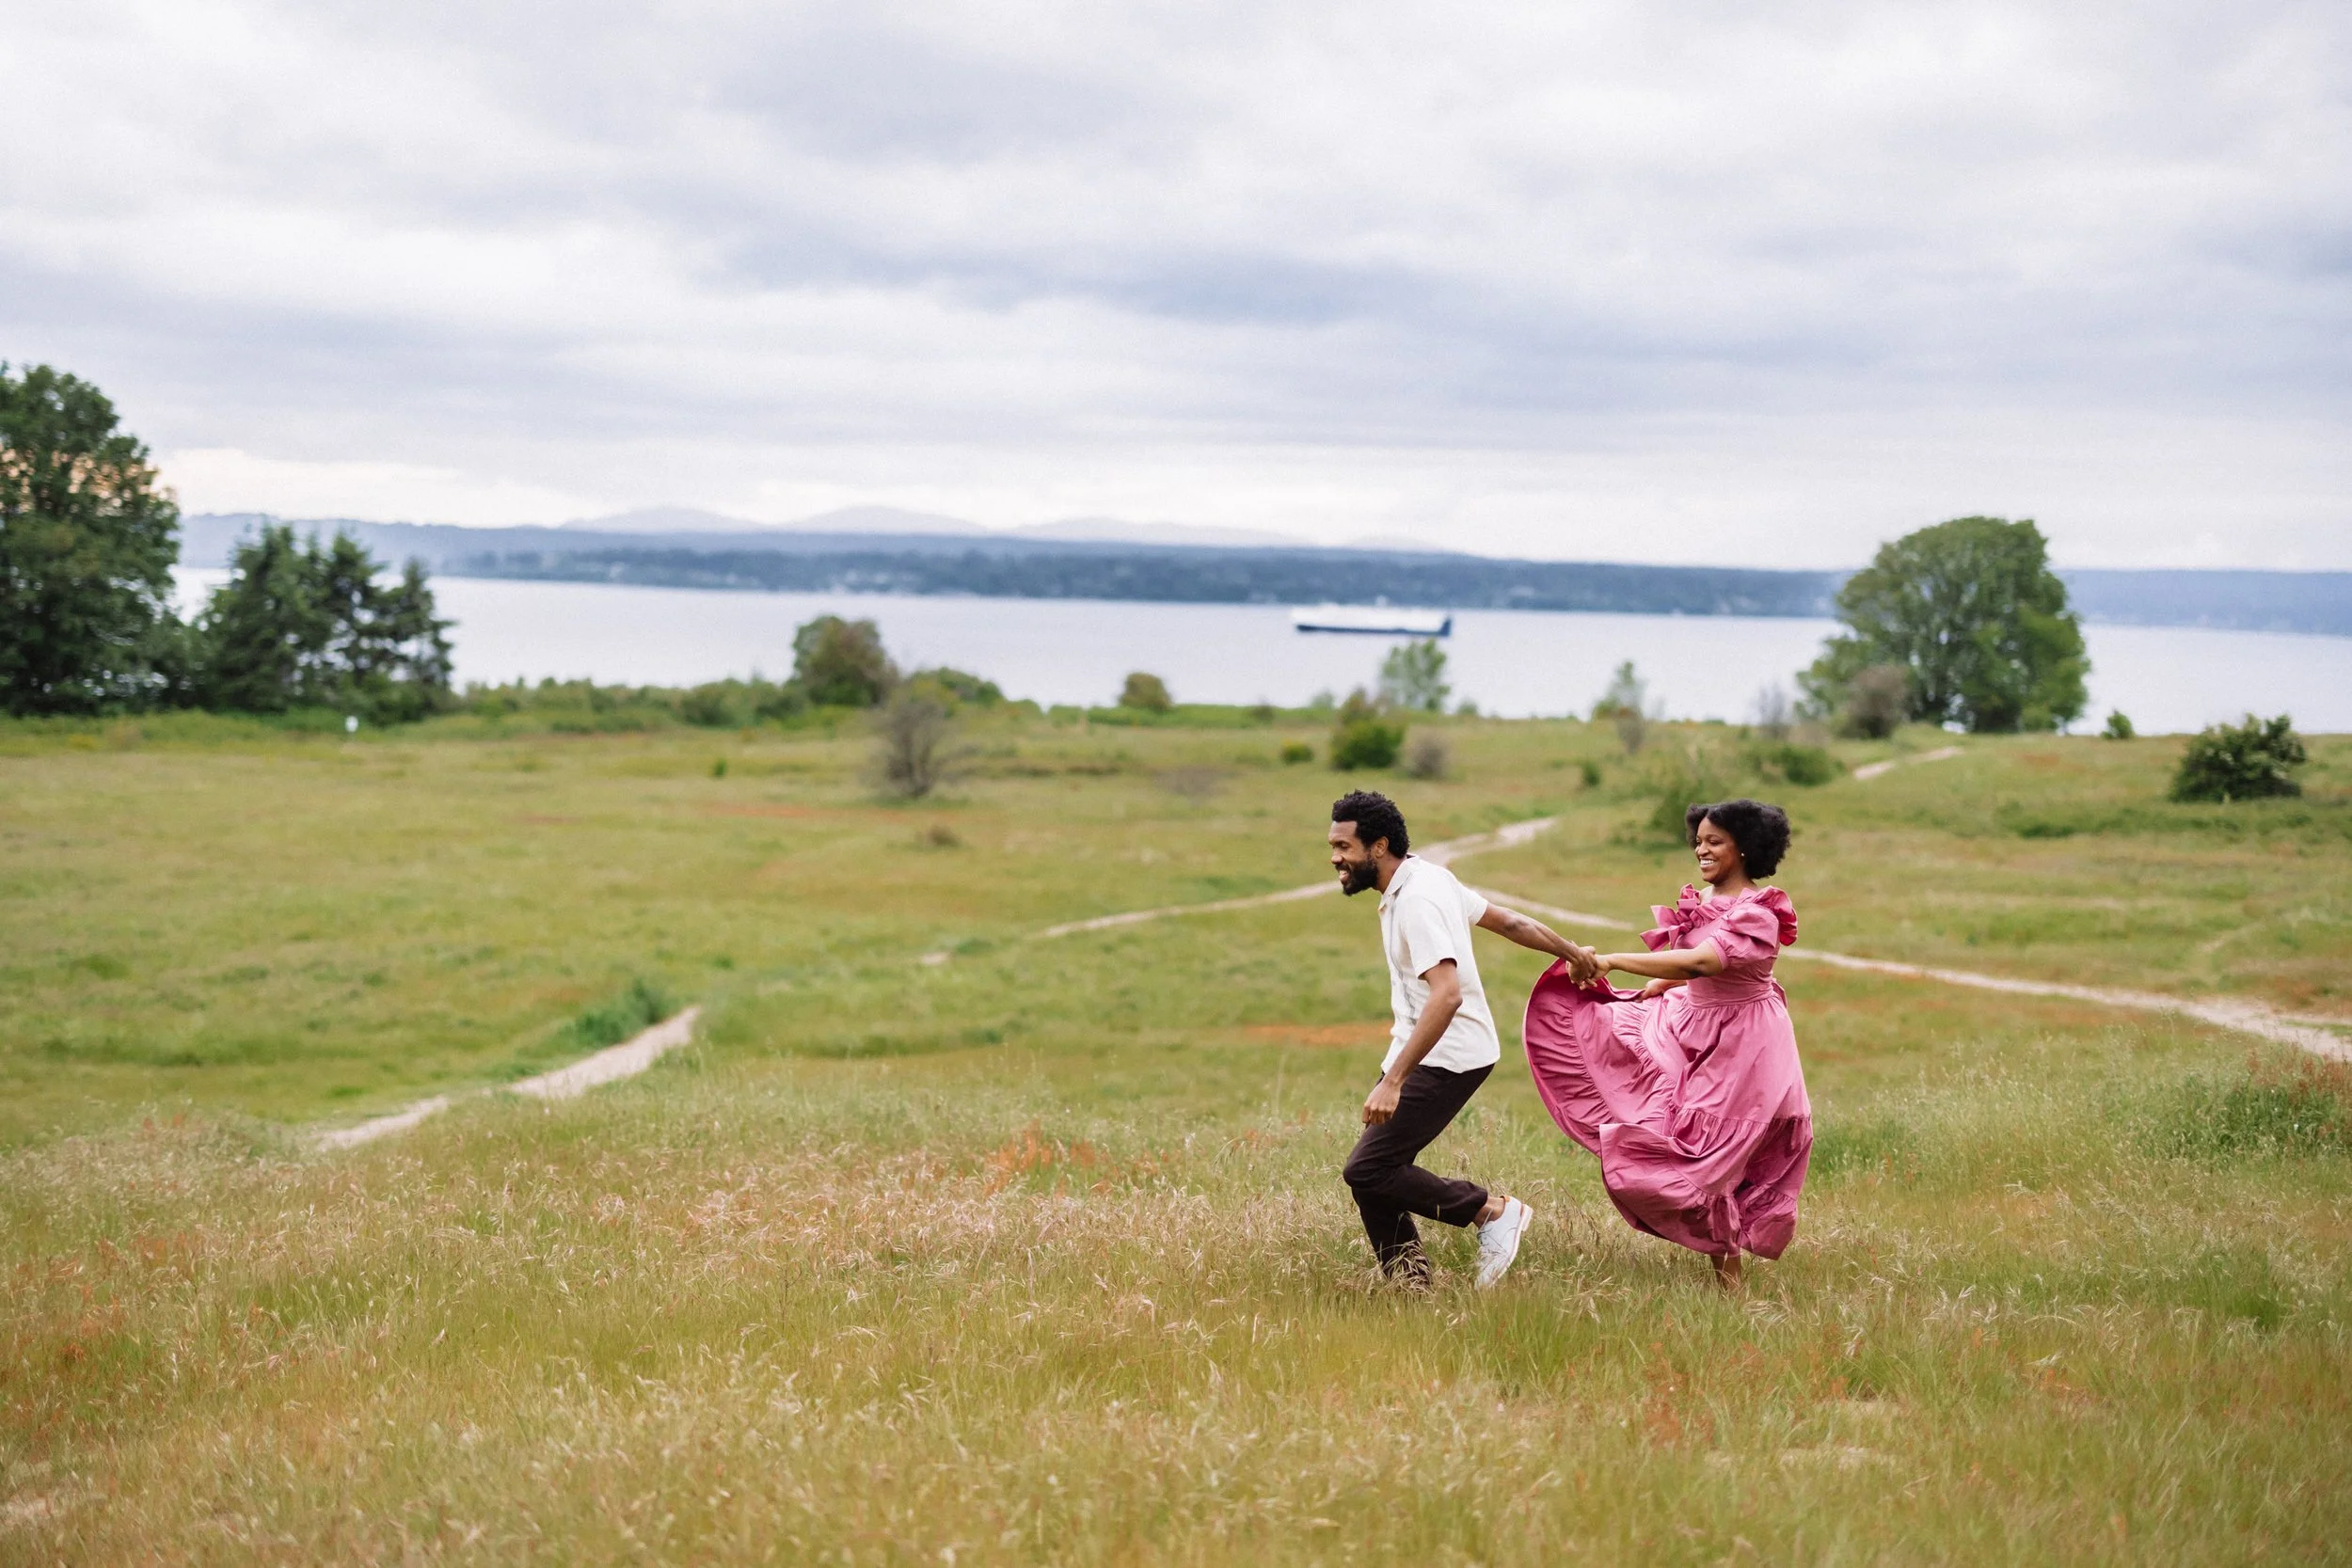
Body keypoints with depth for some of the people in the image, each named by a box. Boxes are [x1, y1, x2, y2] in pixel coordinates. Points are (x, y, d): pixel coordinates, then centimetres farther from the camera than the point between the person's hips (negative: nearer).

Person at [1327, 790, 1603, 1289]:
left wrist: (1393, 1081, -36)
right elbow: (1507, 920, 20)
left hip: (1445, 1058, -10)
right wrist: (1571, 952, 33)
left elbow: (1447, 994, -31)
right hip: (1425, 1054, 10)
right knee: (1375, 1173, 5)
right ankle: (1410, 1286, 9)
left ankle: (1491, 1210, -3)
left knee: (1367, 1169, -15)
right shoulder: (1426, 877, 11)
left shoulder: (1417, 899, -20)